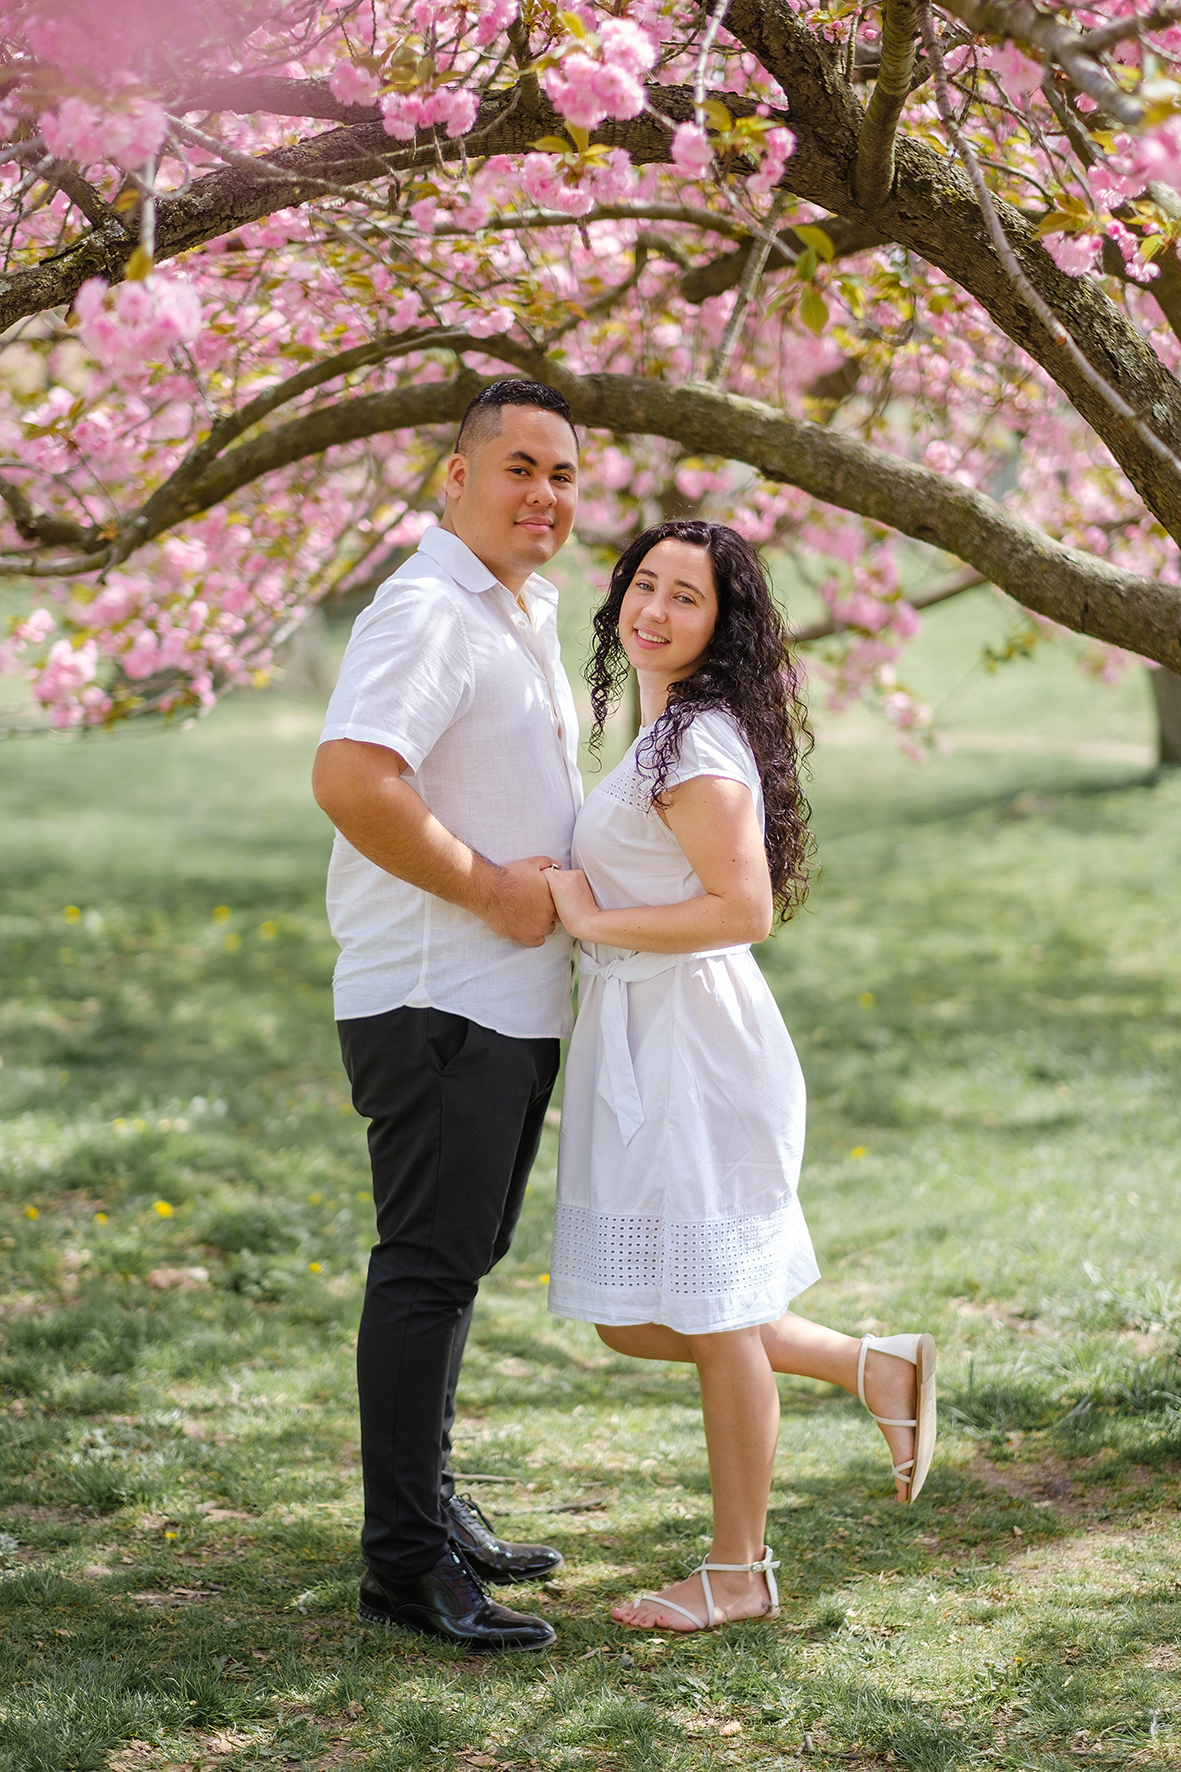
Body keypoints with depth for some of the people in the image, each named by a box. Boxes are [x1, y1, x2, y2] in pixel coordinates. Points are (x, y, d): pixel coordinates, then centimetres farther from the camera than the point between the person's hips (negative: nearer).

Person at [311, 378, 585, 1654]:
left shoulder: (526, 612, 17)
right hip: (434, 1002, -10)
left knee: (457, 1261, 17)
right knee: (428, 1267, -6)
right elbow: (348, 779, -29)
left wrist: (558, 887, 13)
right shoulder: (427, 611, -15)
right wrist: (489, 887, -20)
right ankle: (405, 1561, -1)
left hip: (513, 1002, 10)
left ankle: (431, 1507, 28)